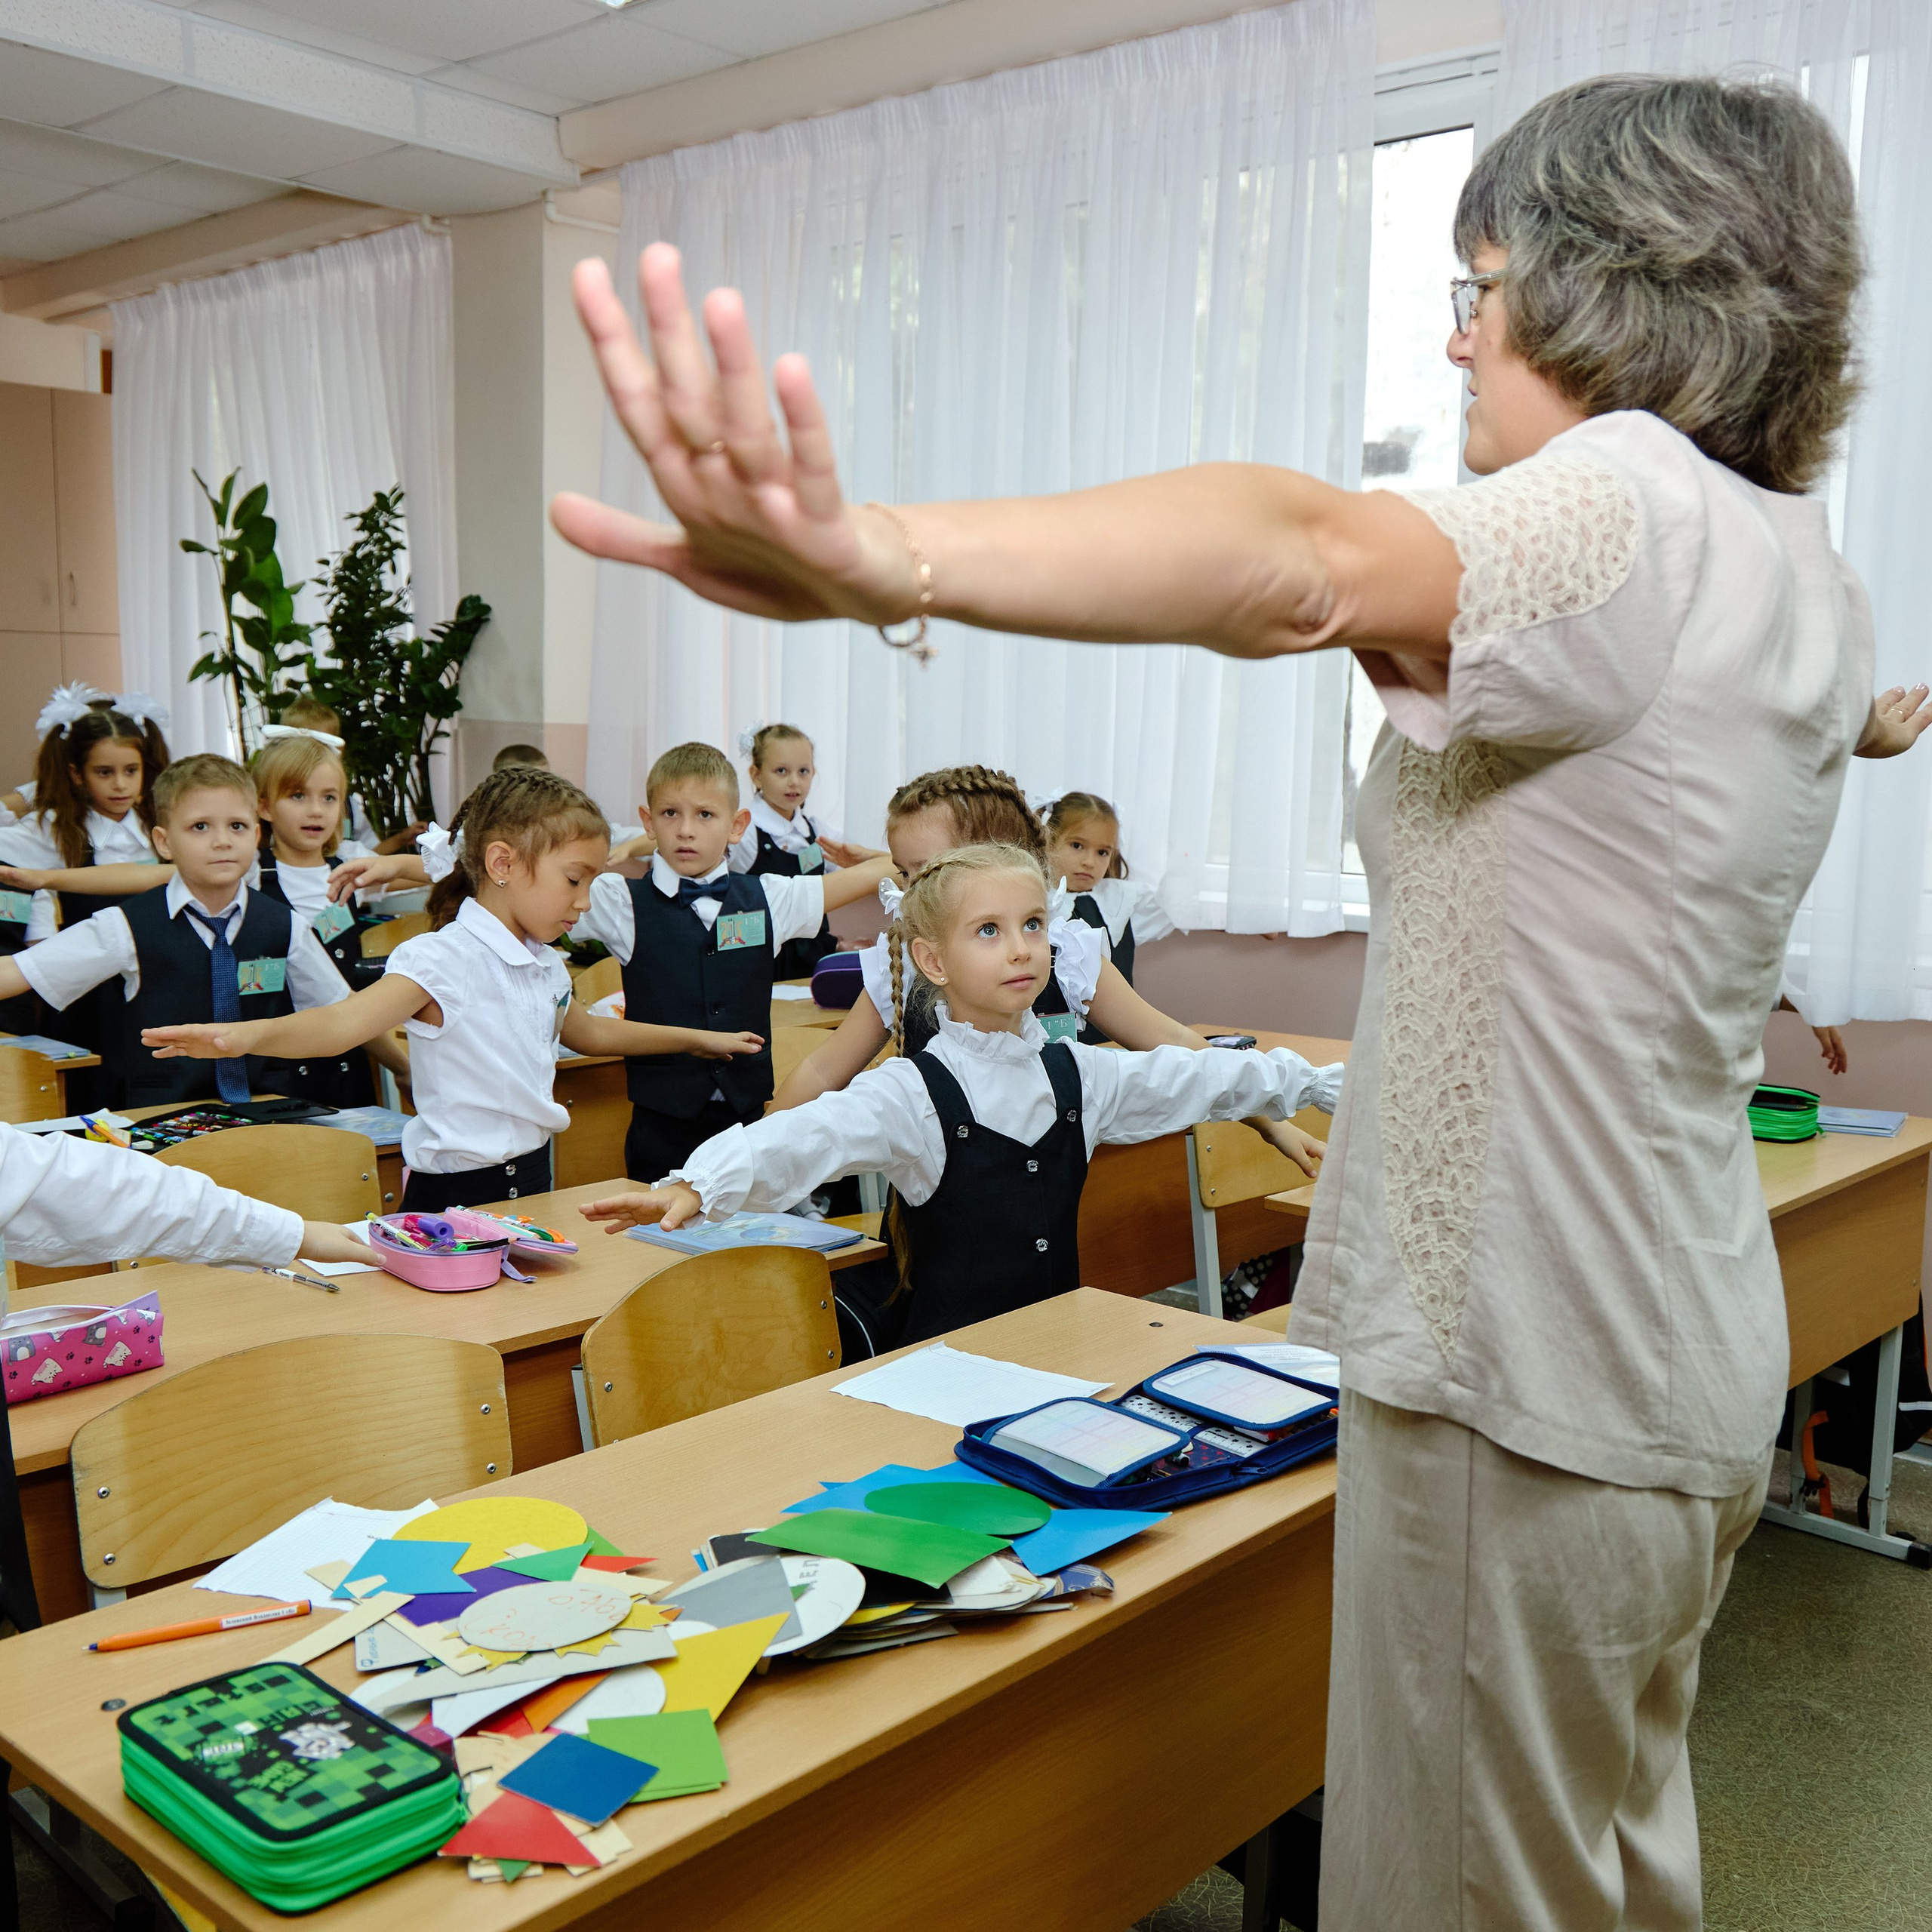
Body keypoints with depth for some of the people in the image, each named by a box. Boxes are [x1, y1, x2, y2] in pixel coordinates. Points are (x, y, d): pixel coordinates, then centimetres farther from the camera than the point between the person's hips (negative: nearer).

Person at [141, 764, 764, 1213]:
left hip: (532, 1180, 8)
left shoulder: (545, 966, 11)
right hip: (457, 1197, -7)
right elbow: (345, 1022, -30)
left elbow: (587, 1032, 32)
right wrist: (246, 1035, -49)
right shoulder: (442, 959, -15)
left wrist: (696, 1037, 41)